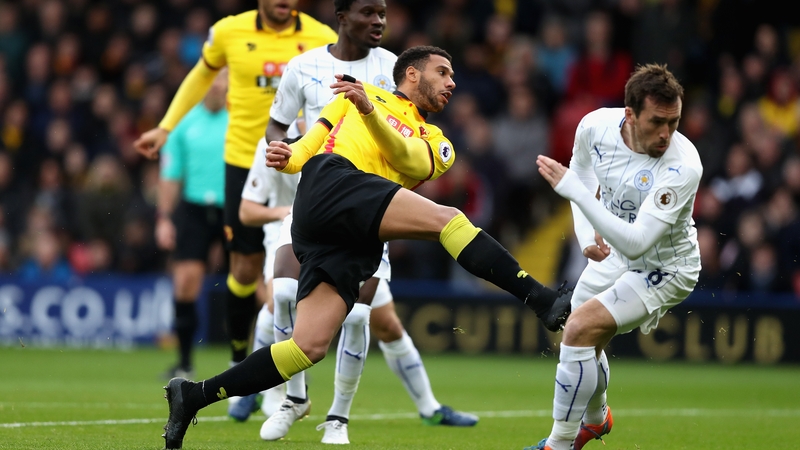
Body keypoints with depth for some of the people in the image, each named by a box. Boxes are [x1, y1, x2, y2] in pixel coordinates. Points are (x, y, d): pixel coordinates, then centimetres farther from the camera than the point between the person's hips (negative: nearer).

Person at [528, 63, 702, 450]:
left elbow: (636, 244, -40)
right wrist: (587, 236, -11)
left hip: (663, 269, -6)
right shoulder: (596, 125, -19)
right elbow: (584, 178, 5)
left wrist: (574, 190, -44)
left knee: (580, 330, -24)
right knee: (582, 343, 23)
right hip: (613, 255, 7)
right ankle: (595, 419, 56)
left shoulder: (682, 167, -36)